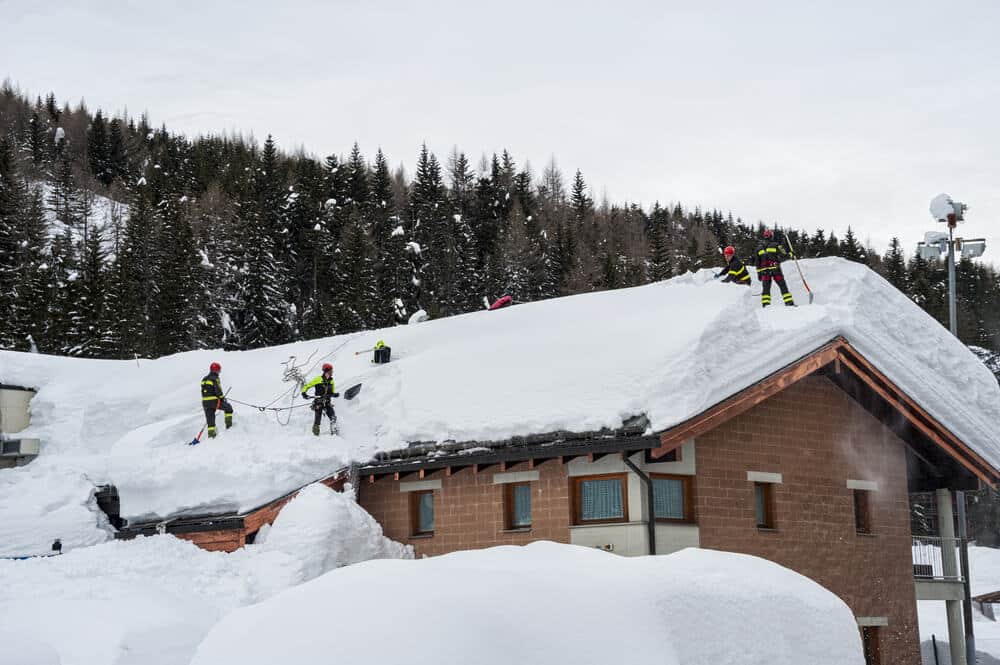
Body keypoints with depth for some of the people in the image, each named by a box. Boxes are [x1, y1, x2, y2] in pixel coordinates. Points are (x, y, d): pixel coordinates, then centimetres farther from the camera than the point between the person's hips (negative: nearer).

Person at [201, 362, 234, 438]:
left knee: (210, 419, 10)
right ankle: (229, 424, 14)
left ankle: (211, 434, 6)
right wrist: (222, 397, -1)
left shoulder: (204, 379, 14)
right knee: (228, 407, 16)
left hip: (205, 401, 7)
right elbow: (218, 390, -17)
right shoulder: (215, 379, -10)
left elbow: (204, 391, 17)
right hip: (214, 401, -7)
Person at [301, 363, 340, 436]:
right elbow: (307, 386, -3)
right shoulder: (318, 379, -6)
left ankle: (334, 432, -10)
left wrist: (335, 394, -4)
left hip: (327, 403, 4)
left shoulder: (331, 381, 11)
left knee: (333, 417, -15)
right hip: (318, 403, -4)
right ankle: (315, 433, 14)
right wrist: (304, 393, -20)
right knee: (317, 420, -4)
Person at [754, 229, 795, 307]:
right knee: (783, 286, 2)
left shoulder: (759, 247, 12)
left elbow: (757, 262, 13)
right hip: (775, 270, -3)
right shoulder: (776, 245, -1)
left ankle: (765, 305, -9)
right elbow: (784, 255, -7)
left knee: (766, 289, 3)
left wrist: (759, 273, 18)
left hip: (764, 271, 3)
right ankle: (790, 303, -2)